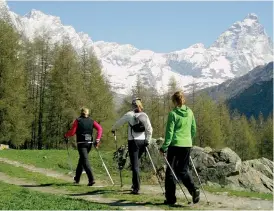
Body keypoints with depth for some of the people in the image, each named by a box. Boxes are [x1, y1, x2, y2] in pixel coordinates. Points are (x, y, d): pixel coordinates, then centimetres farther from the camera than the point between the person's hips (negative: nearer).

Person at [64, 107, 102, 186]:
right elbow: (100, 128, -4)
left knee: (85, 161, -8)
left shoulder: (78, 120, -2)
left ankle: (91, 179, -21)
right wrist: (97, 139, -4)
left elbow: (72, 132, -7)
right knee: (82, 160, 20)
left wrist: (66, 135, 12)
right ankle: (77, 178, 31)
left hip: (81, 143, -5)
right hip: (89, 143, 5)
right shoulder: (91, 121, 8)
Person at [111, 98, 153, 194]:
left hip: (133, 141, -4)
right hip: (142, 141, 4)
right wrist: (148, 140, 12)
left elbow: (118, 123, 9)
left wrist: (113, 129, 27)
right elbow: (149, 129, 3)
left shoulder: (129, 114, -2)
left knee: (135, 165, -3)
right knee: (136, 162, 19)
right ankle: (135, 184, 22)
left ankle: (136, 188, -6)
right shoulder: (144, 115, 7)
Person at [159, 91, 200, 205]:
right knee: (183, 170, 15)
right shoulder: (190, 112, 7)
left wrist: (164, 147, -8)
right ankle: (193, 189, -8)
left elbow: (169, 132, -11)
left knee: (170, 171, 7)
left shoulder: (173, 113, -9)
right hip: (187, 145, 5)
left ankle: (170, 198, 10)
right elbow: (194, 129, 14)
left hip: (175, 144, -5)